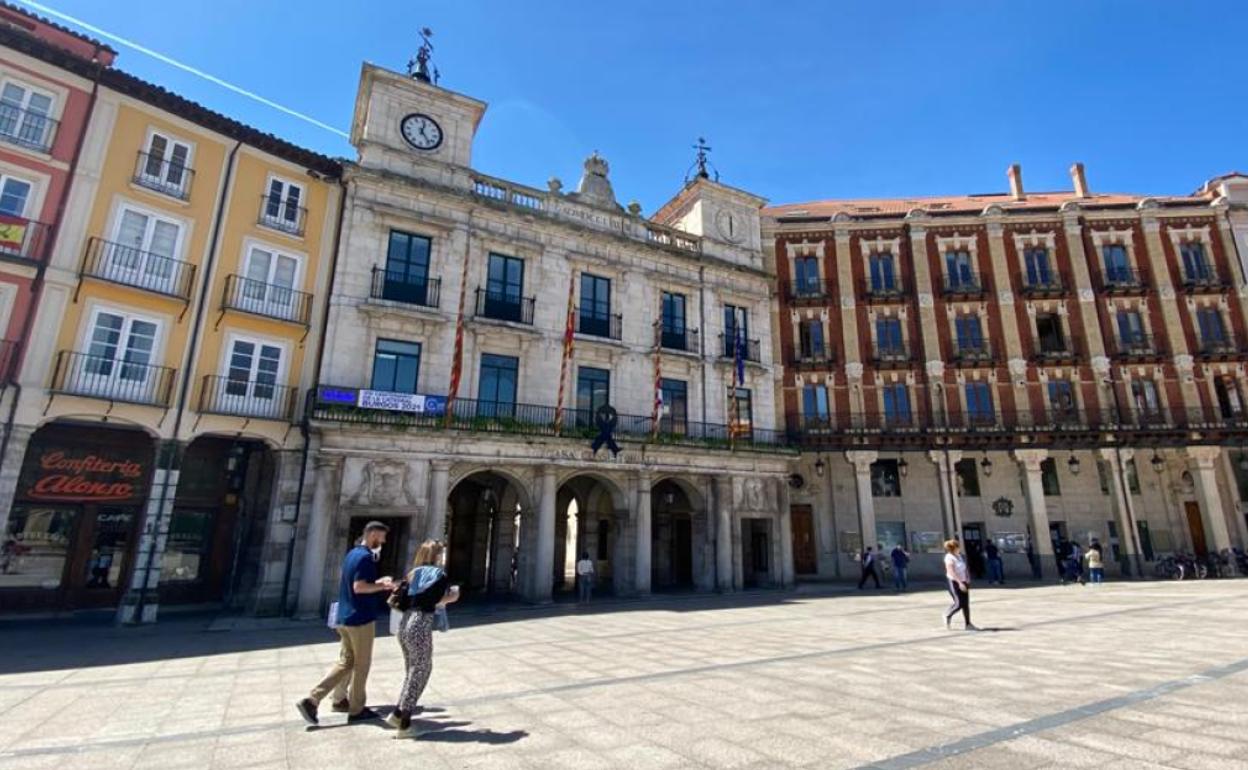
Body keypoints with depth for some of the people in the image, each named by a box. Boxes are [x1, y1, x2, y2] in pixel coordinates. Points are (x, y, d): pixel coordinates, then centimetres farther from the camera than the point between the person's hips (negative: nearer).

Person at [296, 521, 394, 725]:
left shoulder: (352, 554, 12)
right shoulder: (365, 557, -18)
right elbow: (359, 587, -25)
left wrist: (377, 582, 15)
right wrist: (383, 586, -14)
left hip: (345, 617, 9)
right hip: (361, 618, -9)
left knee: (345, 662, 17)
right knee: (361, 664, 5)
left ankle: (312, 700, 14)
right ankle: (356, 709, 15)